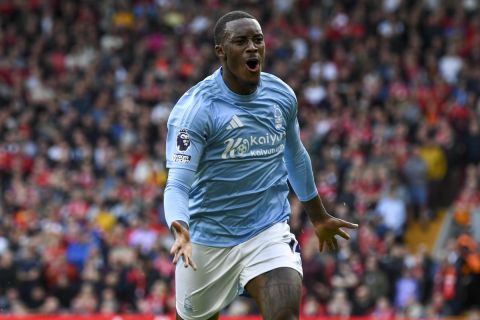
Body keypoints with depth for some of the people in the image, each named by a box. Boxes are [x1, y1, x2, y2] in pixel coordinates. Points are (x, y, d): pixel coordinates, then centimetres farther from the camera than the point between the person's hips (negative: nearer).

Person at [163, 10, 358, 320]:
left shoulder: (282, 95, 1)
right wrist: (180, 231, -43)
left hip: (269, 230, 2)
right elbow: (178, 184, -23)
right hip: (208, 240, -2)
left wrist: (319, 217, 31)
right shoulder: (195, 108, -16)